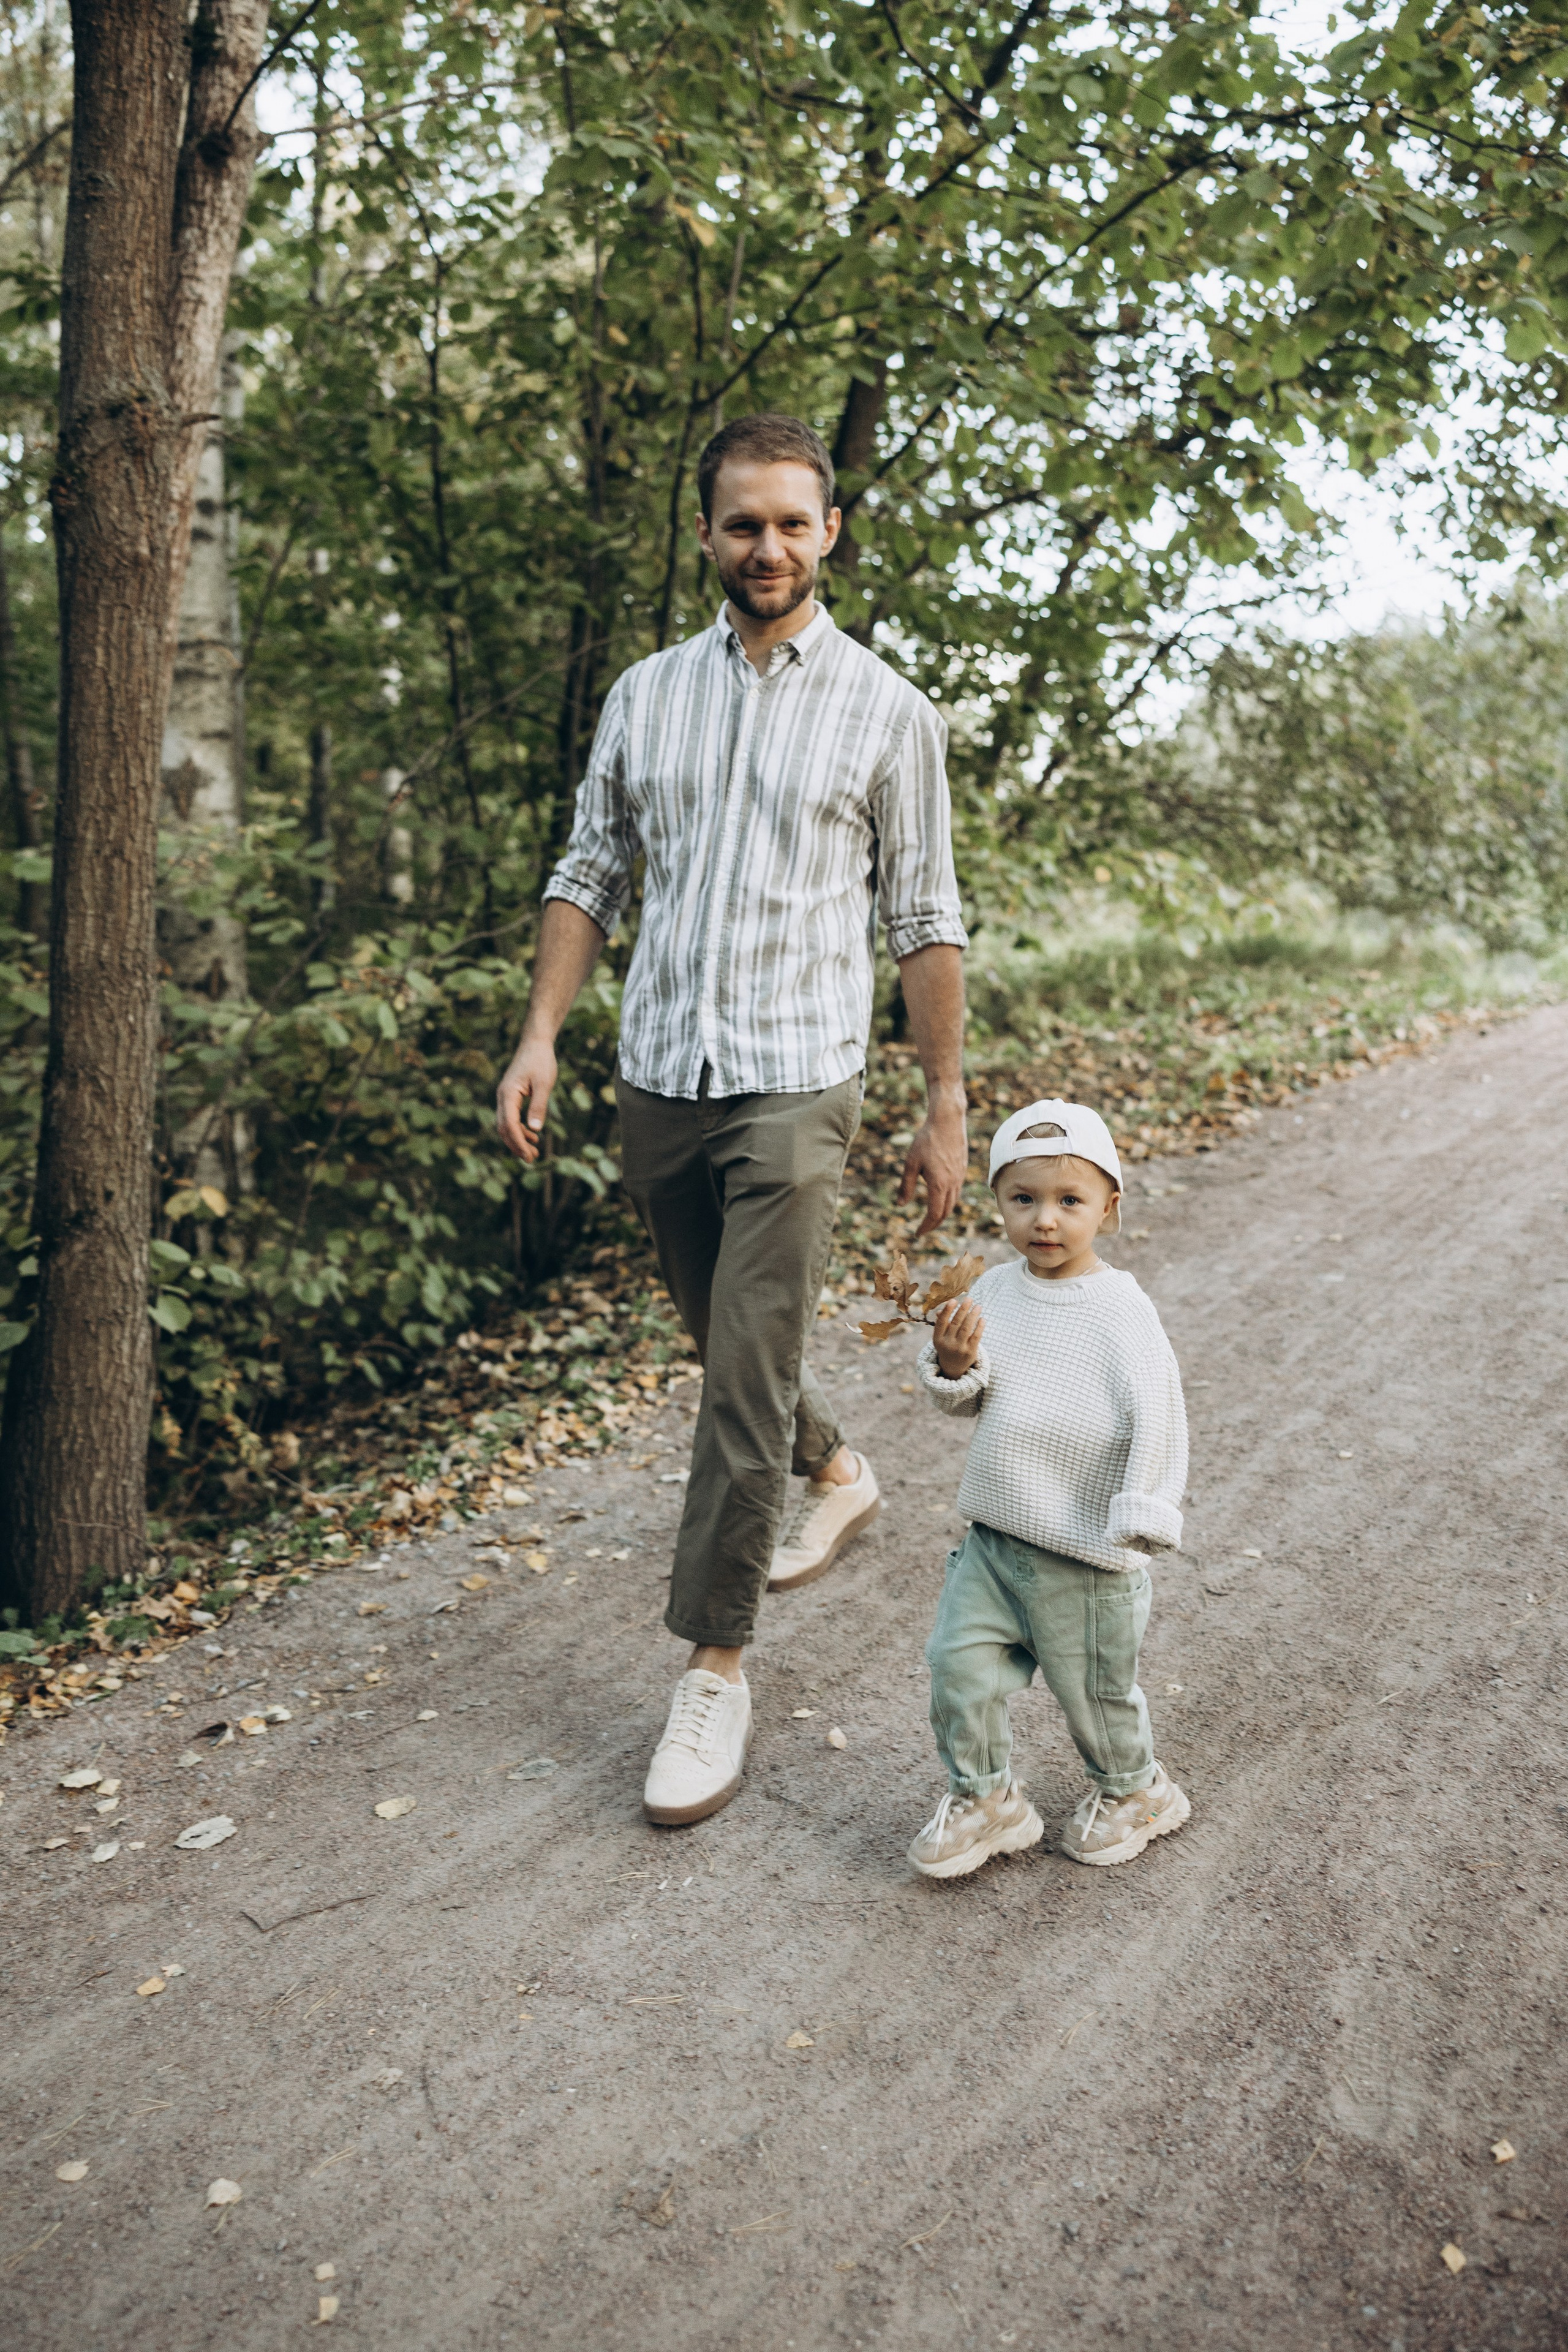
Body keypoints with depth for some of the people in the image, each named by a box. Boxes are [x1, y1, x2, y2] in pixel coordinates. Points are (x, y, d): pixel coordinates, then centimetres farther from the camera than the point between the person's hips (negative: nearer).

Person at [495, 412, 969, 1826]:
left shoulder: (886, 713, 2)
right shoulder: (645, 695, 11)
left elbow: (926, 921, 3)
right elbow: (591, 875, 13)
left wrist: (947, 1110, 1)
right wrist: (541, 1035, 1)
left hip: (795, 1086, -4)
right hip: (659, 1076, 4)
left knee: (748, 1381, -8)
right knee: (728, 1351, 17)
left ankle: (715, 1670, 4)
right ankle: (838, 1473, 46)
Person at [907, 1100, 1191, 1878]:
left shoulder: (1118, 1311, -16)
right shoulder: (995, 1291, 1)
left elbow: (1157, 1416, -15)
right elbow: (969, 1403, 9)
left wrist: (1140, 1521, -18)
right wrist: (954, 1365, -12)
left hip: (1084, 1555, -5)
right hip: (993, 1534, 5)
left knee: (1091, 1686, 12)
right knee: (959, 1663, 4)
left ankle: (1132, 1790, 40)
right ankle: (985, 1799, 26)